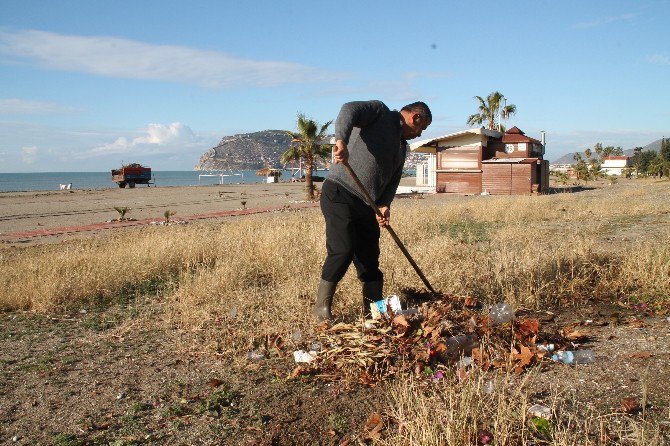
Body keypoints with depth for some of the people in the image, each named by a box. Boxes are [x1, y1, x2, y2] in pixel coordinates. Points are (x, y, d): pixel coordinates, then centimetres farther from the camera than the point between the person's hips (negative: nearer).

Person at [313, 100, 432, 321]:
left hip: (366, 206, 8)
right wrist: (341, 141, -39)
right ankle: (321, 307, -2)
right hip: (339, 194, -8)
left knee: (369, 259, 7)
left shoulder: (402, 147, 24)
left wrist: (384, 205, -4)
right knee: (343, 251, -16)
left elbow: (393, 180, 17)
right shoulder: (379, 111, 0)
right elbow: (349, 110, -20)